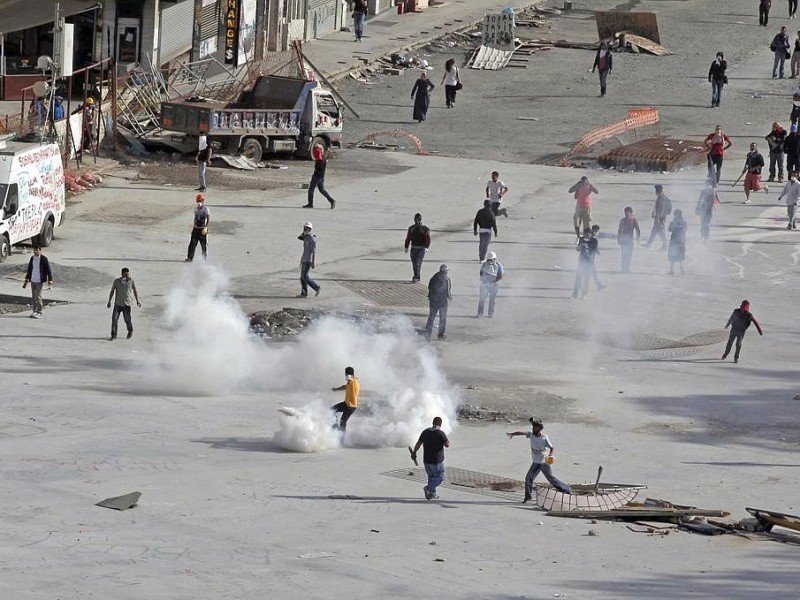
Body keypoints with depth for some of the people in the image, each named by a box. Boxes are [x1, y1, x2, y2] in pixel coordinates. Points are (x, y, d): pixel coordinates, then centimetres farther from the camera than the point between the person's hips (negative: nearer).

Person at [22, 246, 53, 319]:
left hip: (40, 281, -6)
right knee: (33, 297, 9)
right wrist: (26, 281, 18)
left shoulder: (44, 259, -11)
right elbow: (29, 270, 17)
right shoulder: (32, 258, 6)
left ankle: (39, 313, 2)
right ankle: (34, 311, 18)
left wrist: (50, 283, -12)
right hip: (33, 280, 6)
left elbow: (49, 271, -9)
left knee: (38, 296, -5)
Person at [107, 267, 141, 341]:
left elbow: (135, 291, 9)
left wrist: (137, 302, 6)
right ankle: (113, 335, -1)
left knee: (127, 319, 1)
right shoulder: (117, 281, -1)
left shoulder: (131, 281, -2)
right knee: (114, 319, -7)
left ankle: (130, 331, 31)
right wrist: (109, 302, 4)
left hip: (127, 304, -1)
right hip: (118, 304, 1)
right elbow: (112, 291, 7)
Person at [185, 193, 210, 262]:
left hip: (202, 229, -5)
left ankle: (204, 258, 15)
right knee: (192, 243, 0)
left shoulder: (206, 209, -9)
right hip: (196, 229, 5)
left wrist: (206, 228, -17)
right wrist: (193, 226, 17)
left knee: (204, 244, 2)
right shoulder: (196, 208, 9)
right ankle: (190, 257, 3)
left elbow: (209, 219, -9)